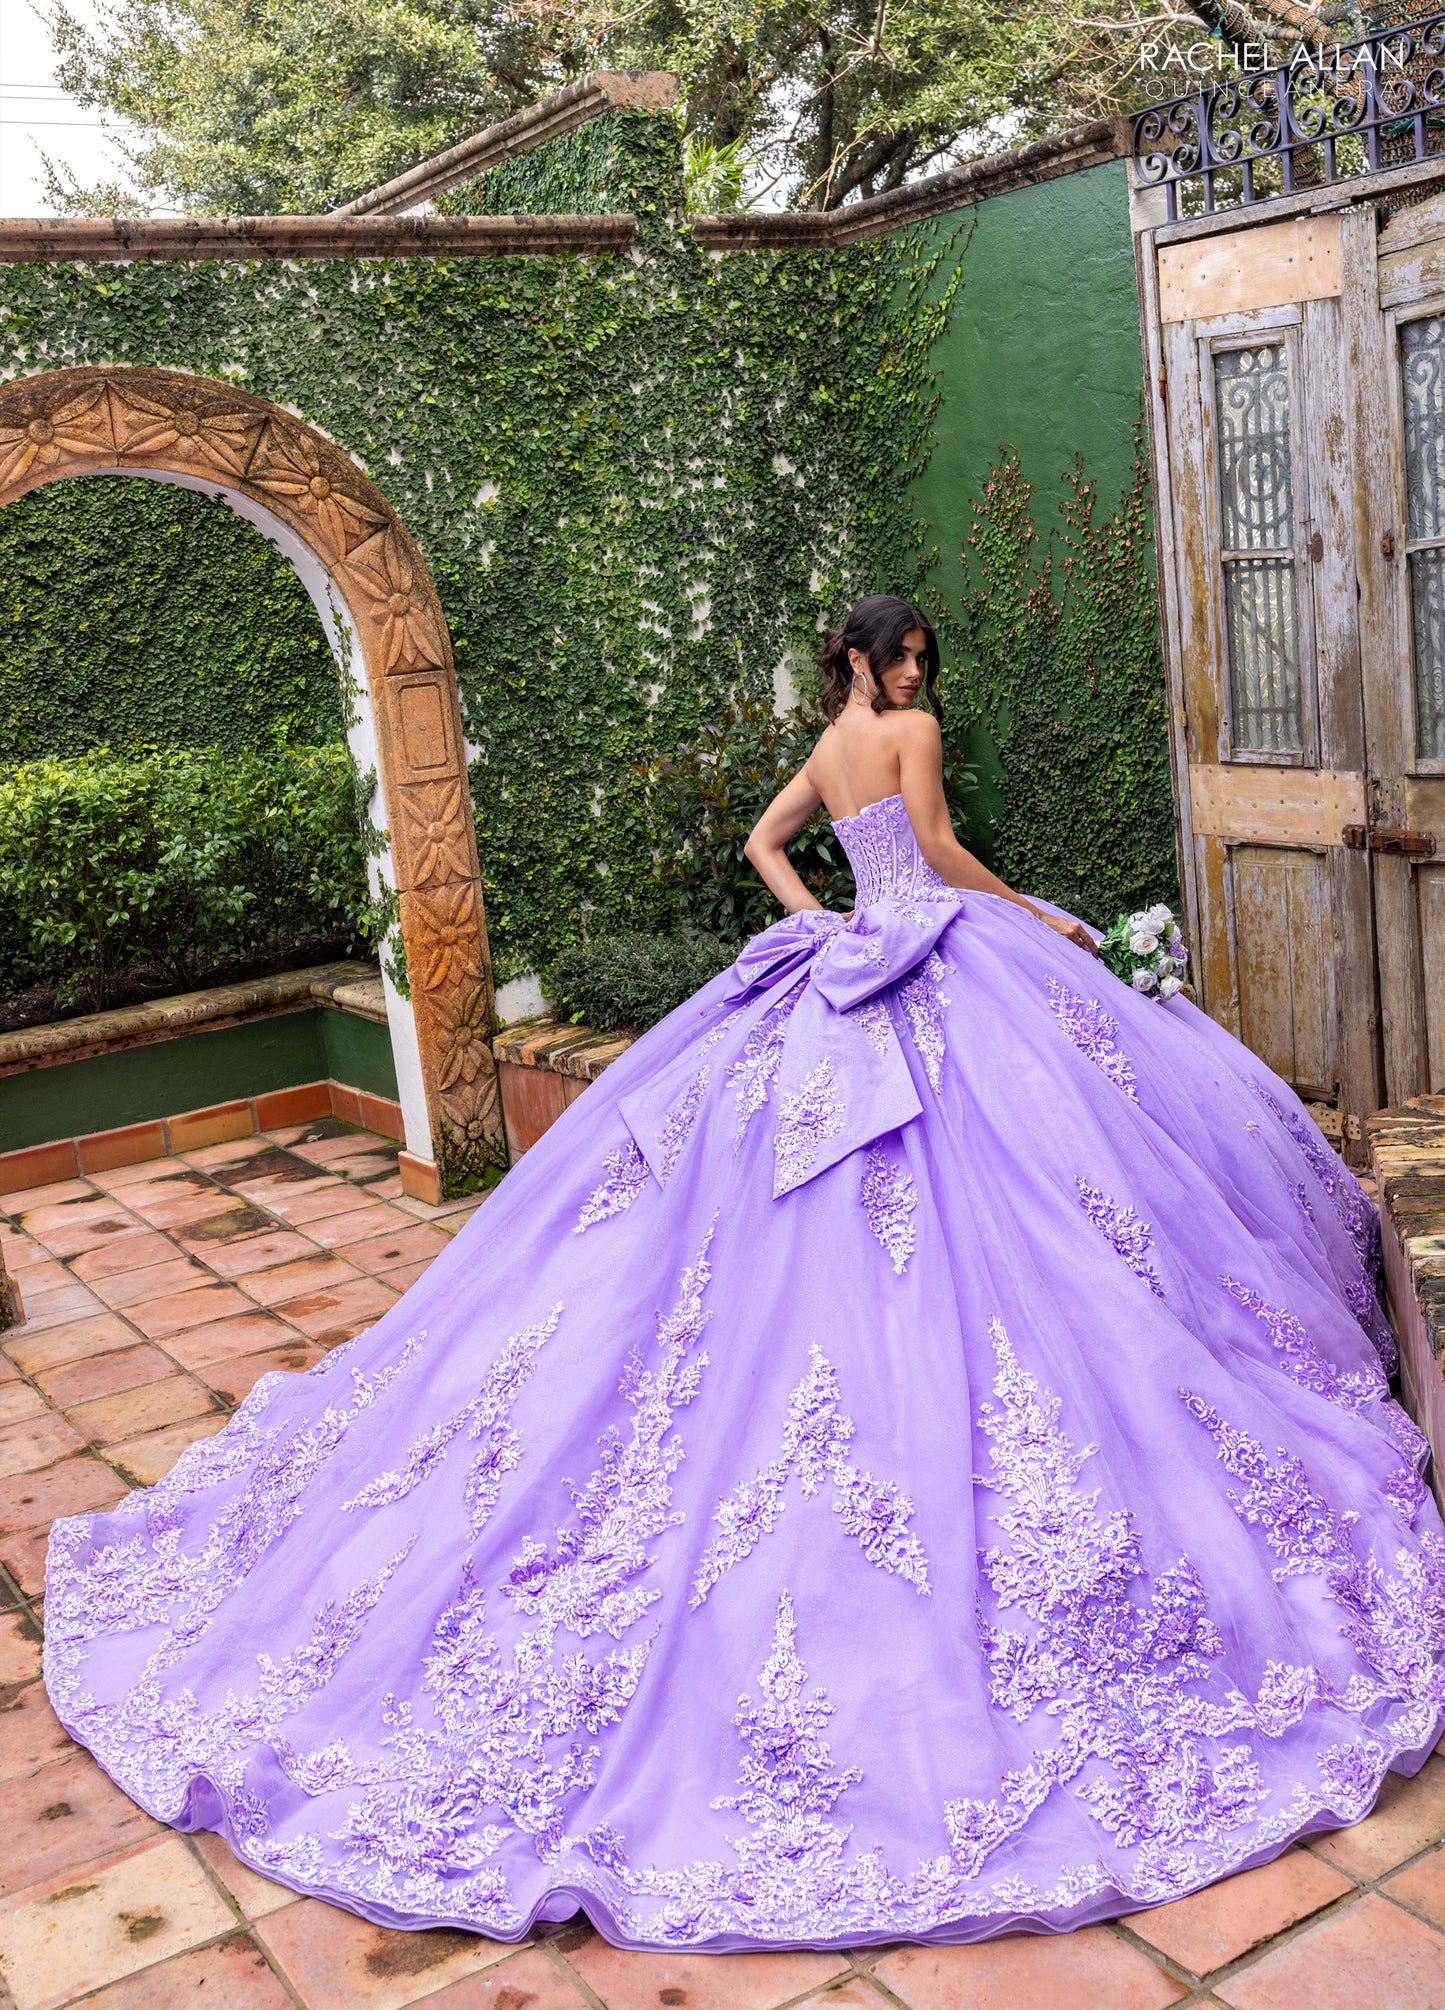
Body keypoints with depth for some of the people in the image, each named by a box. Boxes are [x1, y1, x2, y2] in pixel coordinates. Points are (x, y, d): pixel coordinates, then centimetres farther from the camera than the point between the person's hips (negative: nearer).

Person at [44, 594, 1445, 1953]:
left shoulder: (827, 747, 19)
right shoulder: (911, 730, -4)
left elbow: (761, 840, 25)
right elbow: (939, 850, -7)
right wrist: (1038, 917, 4)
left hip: (841, 974, 8)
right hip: (946, 967, -8)